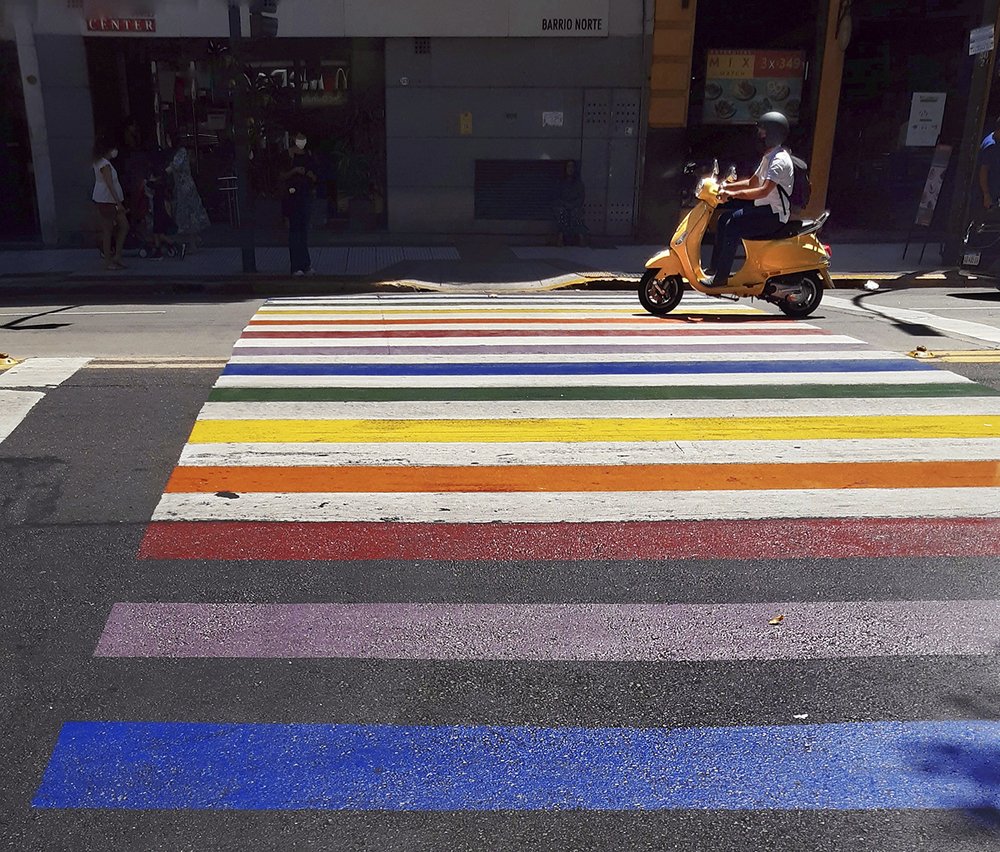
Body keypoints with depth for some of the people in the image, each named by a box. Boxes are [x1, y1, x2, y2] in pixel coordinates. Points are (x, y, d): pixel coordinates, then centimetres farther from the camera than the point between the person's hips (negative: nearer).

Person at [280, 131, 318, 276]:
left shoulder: (309, 155, 14)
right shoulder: (288, 155, -1)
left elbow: (314, 179, 19)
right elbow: (283, 176, -4)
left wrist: (311, 175, -3)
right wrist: (294, 171, -18)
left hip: (306, 195, 5)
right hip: (292, 195, -5)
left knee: (304, 229, 6)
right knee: (294, 228, -6)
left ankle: (305, 265, 11)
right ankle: (297, 266, -7)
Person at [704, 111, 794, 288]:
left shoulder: (780, 160, -17)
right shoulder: (768, 157, 17)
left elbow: (764, 191, -29)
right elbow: (752, 183, 24)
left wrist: (733, 194, -31)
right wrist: (726, 187, 11)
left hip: (774, 214, -11)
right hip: (764, 209, 11)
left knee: (733, 226, -25)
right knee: (724, 218, 8)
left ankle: (721, 277, -23)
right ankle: (716, 267, 9)